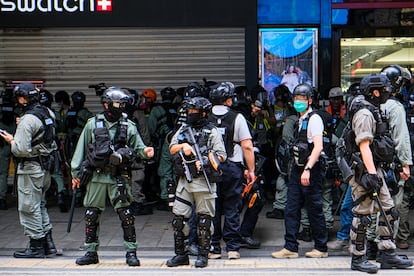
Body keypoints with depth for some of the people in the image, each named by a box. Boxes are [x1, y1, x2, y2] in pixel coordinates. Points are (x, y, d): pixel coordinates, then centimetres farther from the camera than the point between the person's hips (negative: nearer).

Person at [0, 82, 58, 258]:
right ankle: (48, 242, 21)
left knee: (29, 207, 1)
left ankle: (36, 246, 7)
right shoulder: (48, 113, 7)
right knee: (40, 205, 19)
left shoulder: (27, 120, -19)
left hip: (30, 169, -9)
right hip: (46, 166, 9)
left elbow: (22, 149, -23)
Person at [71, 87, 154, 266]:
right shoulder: (93, 124, 3)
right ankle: (91, 252, 20)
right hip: (96, 177, 1)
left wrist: (145, 151, -20)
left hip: (118, 177, -1)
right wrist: (76, 172, 7)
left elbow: (138, 147, 4)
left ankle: (131, 252, 6)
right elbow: (81, 148, 8)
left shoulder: (128, 126, 3)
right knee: (91, 215, 7)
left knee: (126, 215, -4)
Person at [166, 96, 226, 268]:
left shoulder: (212, 132, 0)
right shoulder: (183, 130, 15)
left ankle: (203, 255, 13)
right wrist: (184, 146, -5)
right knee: (178, 218, 4)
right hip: (184, 181, 5)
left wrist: (205, 161, -18)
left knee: (204, 220, 2)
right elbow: (172, 149, 14)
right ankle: (180, 254, 15)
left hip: (203, 182, -5)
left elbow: (221, 156, -4)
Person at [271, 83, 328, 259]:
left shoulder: (314, 119, -10)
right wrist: (299, 169, 18)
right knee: (291, 210, 5)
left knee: (314, 210, 1)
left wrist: (307, 169, -28)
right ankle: (290, 248, 10)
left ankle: (321, 248, 12)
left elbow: (318, 147, -20)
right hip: (297, 169, 9)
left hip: (311, 171, -9)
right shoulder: (300, 120, 17)